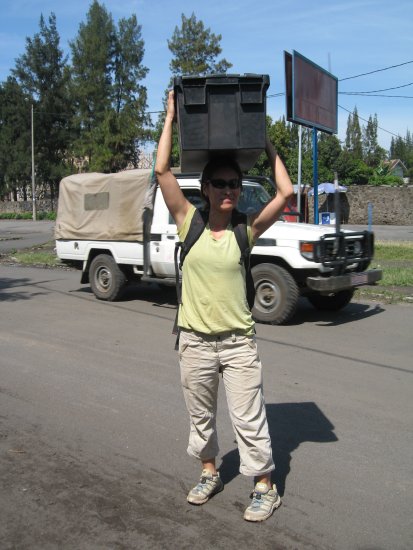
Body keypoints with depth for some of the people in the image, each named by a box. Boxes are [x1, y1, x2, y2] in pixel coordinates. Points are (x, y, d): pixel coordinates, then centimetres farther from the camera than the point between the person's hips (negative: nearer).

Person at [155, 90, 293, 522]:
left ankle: (265, 488, 23)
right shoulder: (188, 222, -4)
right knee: (200, 417, 19)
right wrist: (171, 118, -7)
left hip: (238, 342, -1)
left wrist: (265, 142, -5)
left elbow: (285, 193, -12)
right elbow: (162, 170, -11)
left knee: (249, 420, 5)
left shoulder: (245, 230, -4)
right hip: (195, 341, 2)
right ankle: (209, 474, 41)